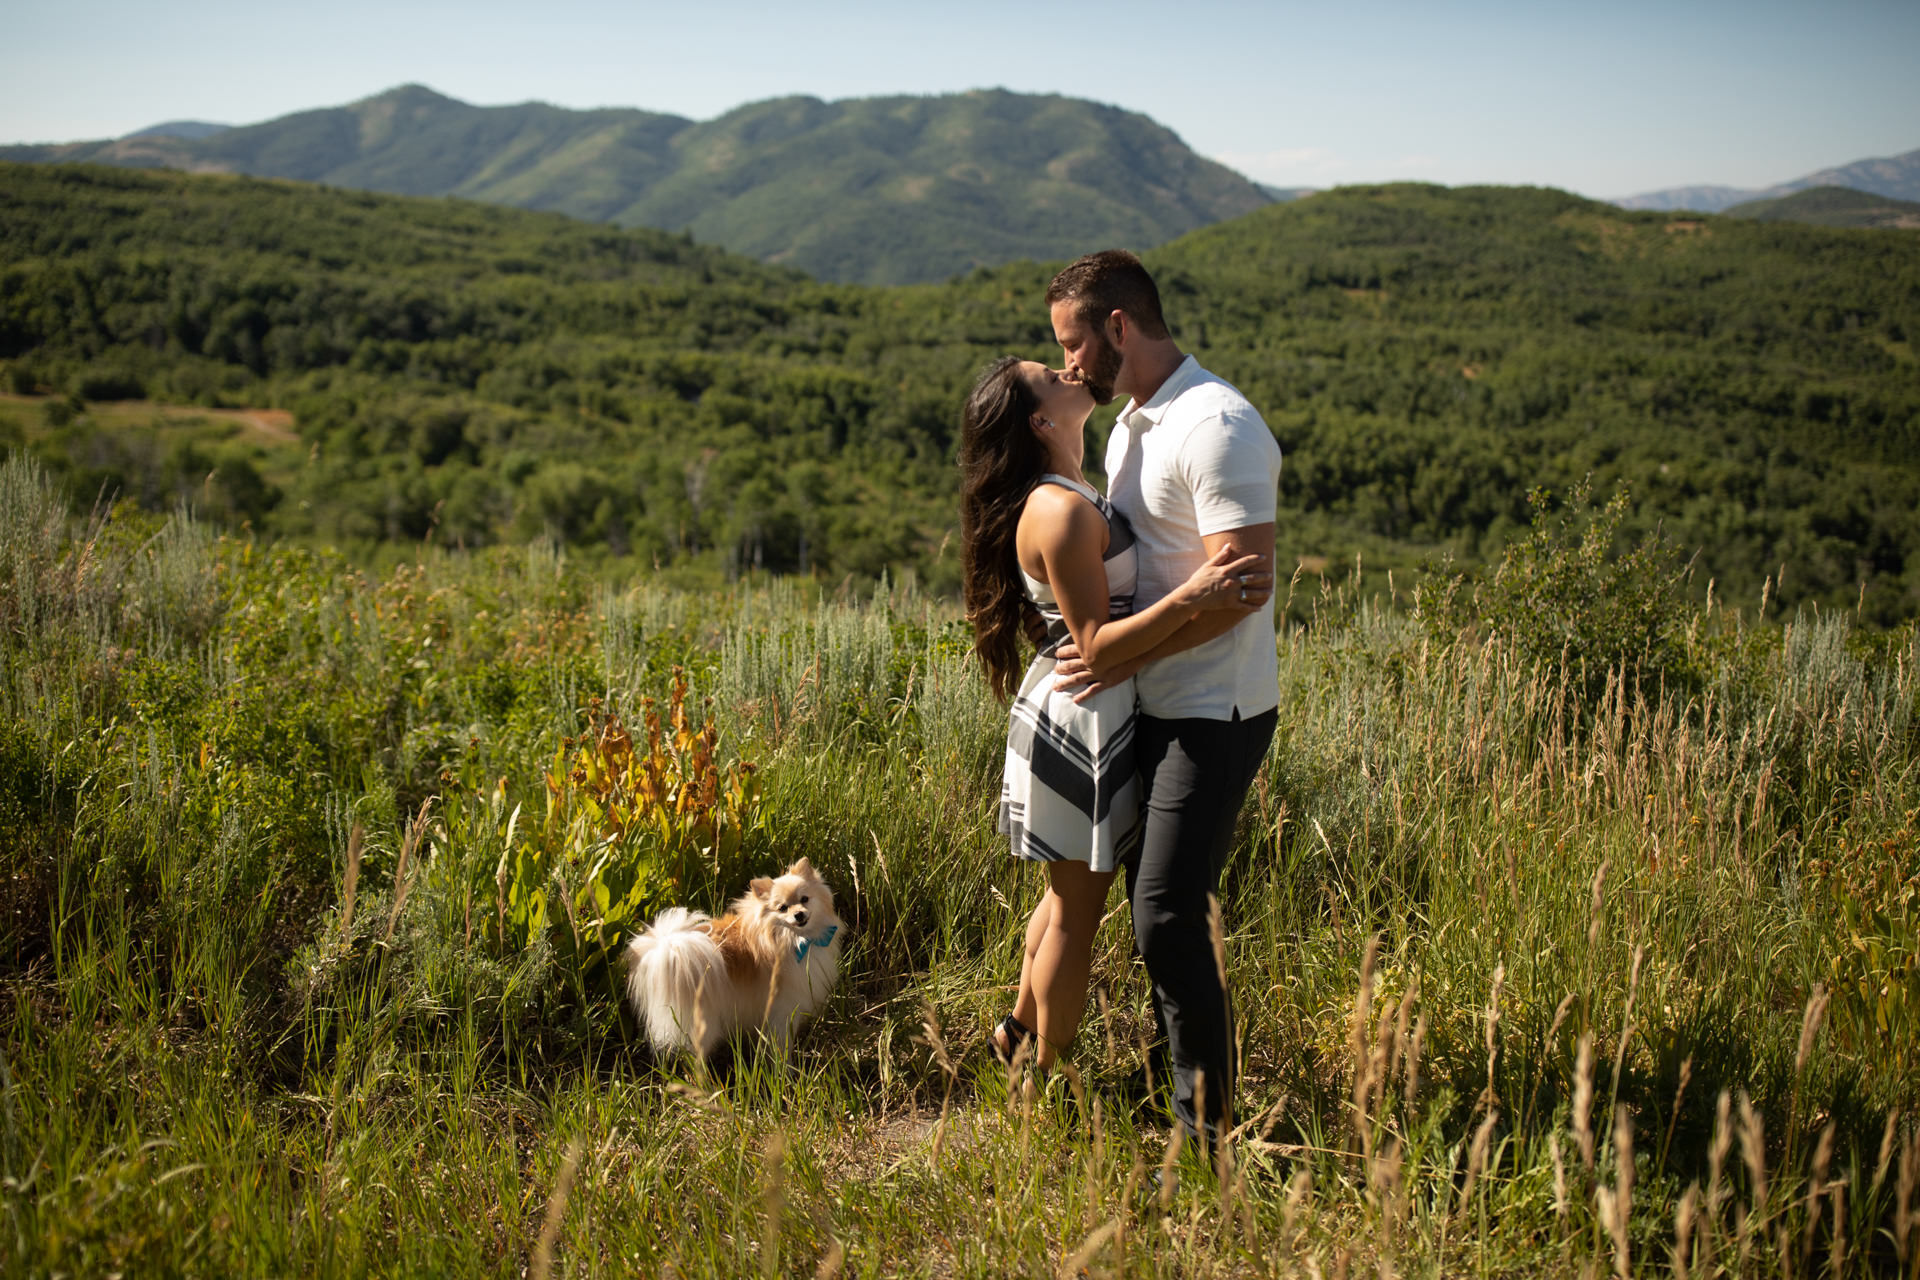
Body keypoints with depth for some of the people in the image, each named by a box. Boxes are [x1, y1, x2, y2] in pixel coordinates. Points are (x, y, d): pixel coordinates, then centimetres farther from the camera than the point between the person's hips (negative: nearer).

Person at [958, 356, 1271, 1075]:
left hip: (1078, 712, 10)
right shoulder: (1061, 512, -22)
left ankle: (1021, 1029, 41)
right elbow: (1096, 645, -25)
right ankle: (1049, 1077, 19)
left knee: (1067, 894, 24)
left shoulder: (1068, 496, 9)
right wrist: (1190, 598, -33)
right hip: (1082, 717, -10)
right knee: (1078, 908, 5)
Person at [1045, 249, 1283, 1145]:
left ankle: (1206, 1131, 2)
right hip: (1153, 708, 10)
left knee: (1167, 917, -10)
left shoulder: (1218, 428, -18)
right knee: (1152, 905, 14)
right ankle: (1176, 1091, 28)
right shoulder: (1131, 421, 13)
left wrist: (1122, 654, -21)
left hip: (1216, 715, -10)